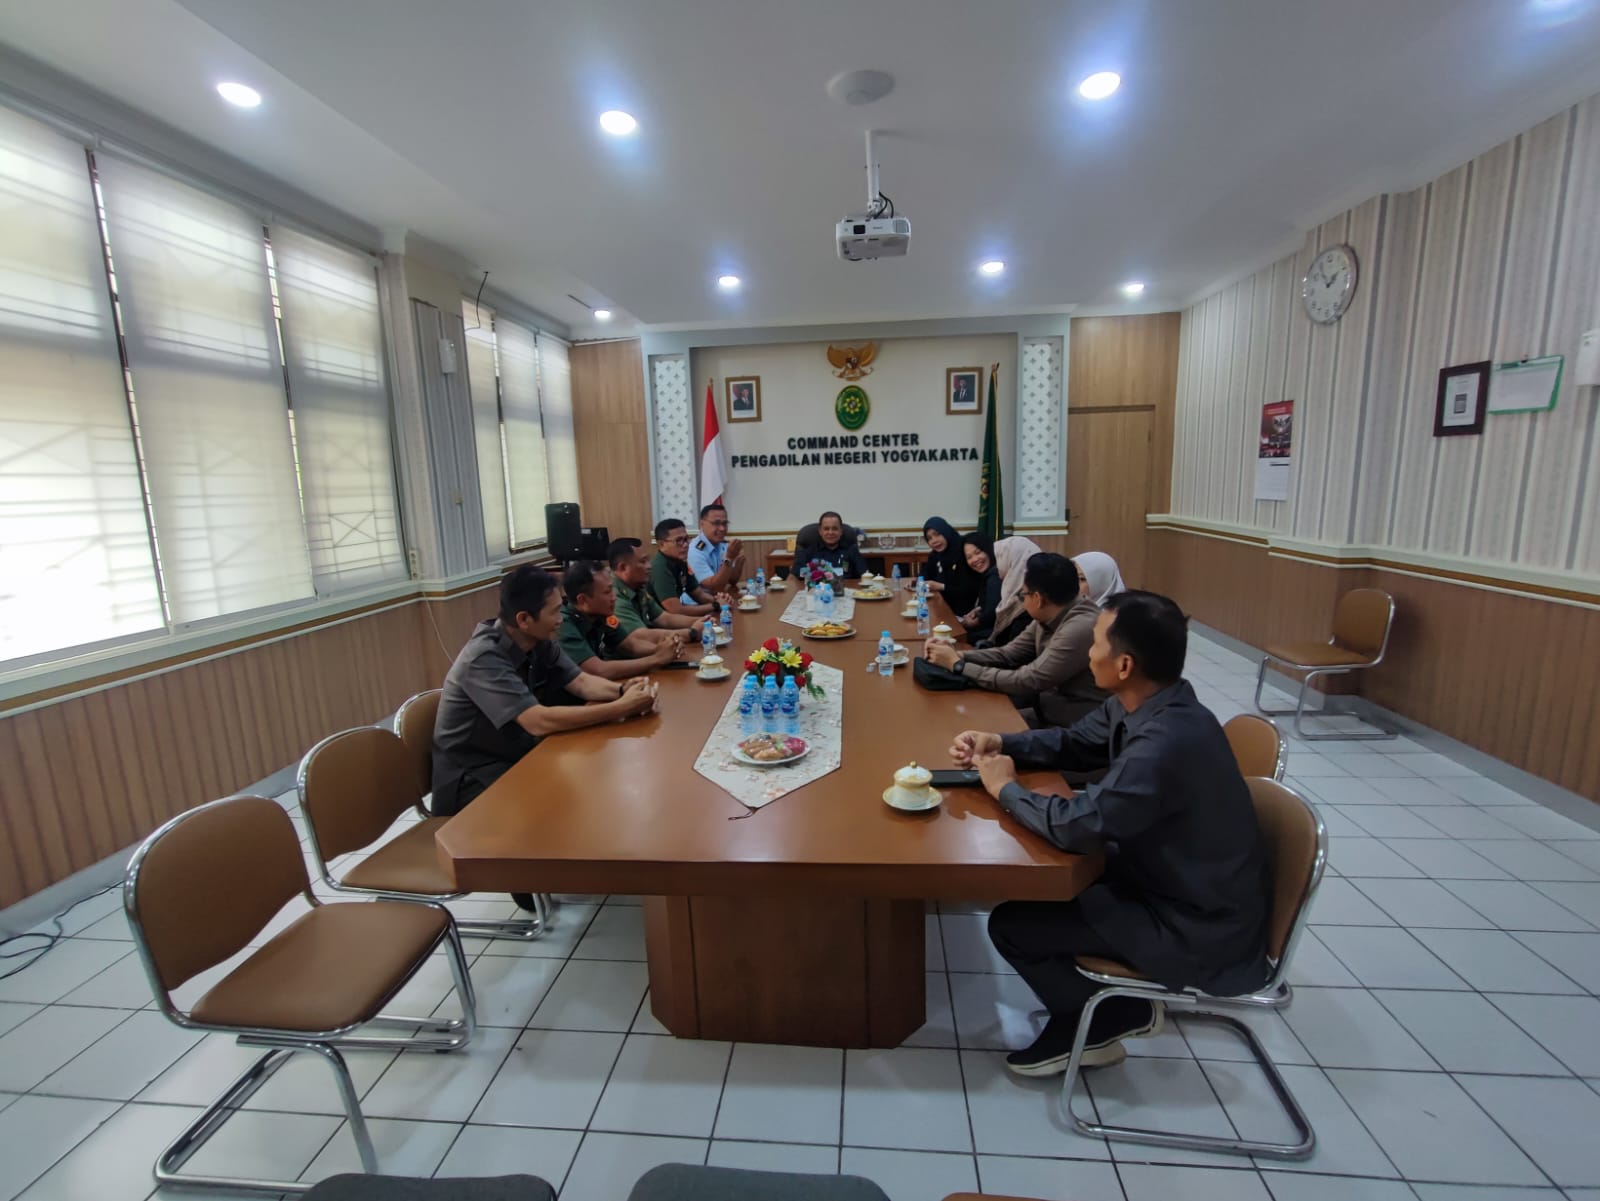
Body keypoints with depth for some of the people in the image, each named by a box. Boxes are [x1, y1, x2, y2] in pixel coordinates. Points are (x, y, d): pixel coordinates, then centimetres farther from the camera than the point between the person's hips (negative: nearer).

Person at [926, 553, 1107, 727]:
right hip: (1049, 706, 7)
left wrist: (958, 665, -19)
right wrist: (959, 655, -9)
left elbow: (1025, 682, -25)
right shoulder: (1047, 618, -1)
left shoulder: (1080, 629, -29)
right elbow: (1008, 654, 7)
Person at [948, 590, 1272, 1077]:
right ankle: (1079, 1013, 23)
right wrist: (998, 743, -5)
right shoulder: (1142, 705, -5)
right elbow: (1073, 743, 11)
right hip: (1168, 879, 9)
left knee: (1010, 925, -8)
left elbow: (1078, 825, -36)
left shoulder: (1169, 742, -35)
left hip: (1198, 928, -9)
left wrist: (1006, 787, -17)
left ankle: (1113, 1017, 16)